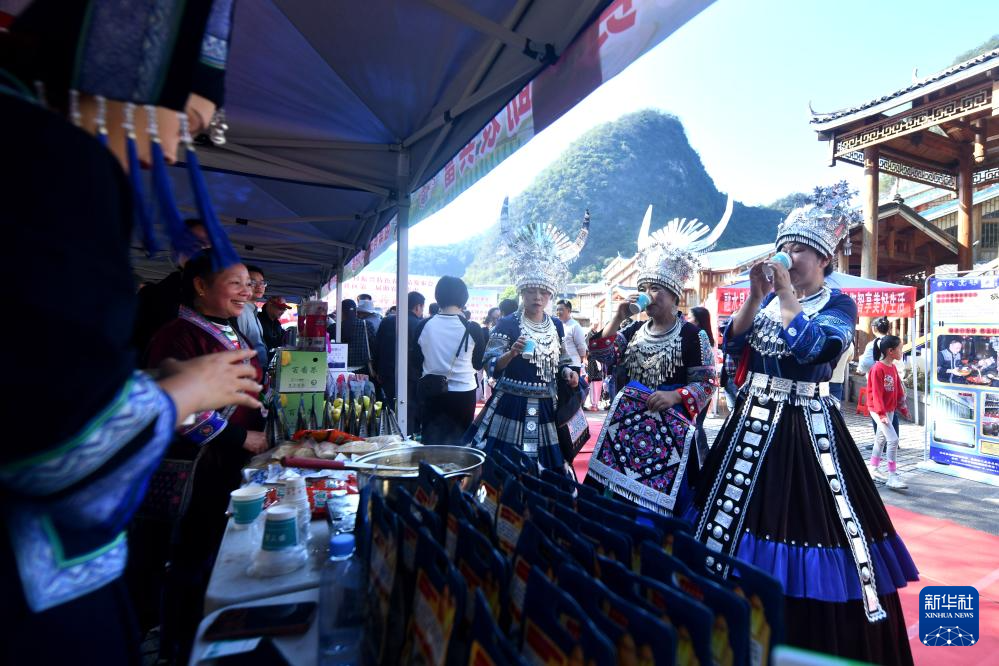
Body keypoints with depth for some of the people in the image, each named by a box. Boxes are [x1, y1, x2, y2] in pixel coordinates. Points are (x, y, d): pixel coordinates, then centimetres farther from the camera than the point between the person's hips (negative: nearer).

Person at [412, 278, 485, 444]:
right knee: (459, 442, 13)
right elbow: (480, 364, 1)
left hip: (431, 393, 2)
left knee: (431, 443, 14)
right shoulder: (472, 328, -12)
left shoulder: (423, 326, -7)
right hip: (463, 393, -1)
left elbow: (415, 364, 4)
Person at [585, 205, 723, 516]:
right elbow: (600, 353, 1)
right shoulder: (633, 331, 9)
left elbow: (707, 383, -8)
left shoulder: (693, 335, -6)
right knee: (620, 489, 12)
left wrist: (675, 396, -24)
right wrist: (618, 317, -5)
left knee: (663, 496, 5)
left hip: (670, 430, -4)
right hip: (628, 426, 5)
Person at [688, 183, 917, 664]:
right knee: (734, 512, 10)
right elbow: (732, 345, -1)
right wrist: (756, 296, -8)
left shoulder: (839, 305, -2)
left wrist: (785, 295, -14)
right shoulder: (766, 298, 11)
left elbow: (810, 348, -20)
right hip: (753, 422, 5)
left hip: (806, 429, -5)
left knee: (807, 519, -3)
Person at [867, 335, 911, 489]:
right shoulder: (878, 369, -19)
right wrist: (882, 413, -21)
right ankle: (893, 477, -6)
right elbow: (876, 394, -20)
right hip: (878, 410, -9)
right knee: (893, 439, -12)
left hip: (889, 409, 9)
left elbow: (899, 390, 14)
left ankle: (873, 470, 29)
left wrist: (903, 408, 15)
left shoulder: (893, 368, 6)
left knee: (881, 439, 16)